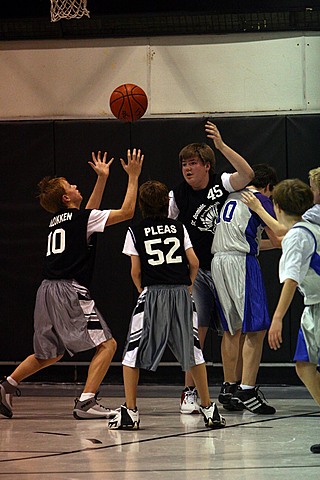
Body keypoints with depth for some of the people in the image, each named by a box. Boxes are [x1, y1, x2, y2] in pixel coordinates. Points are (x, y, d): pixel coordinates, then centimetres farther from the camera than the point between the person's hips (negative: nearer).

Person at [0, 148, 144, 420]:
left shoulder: (58, 219, 18)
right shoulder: (81, 218, -4)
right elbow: (127, 212, -3)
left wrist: (102, 178, 39)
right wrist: (133, 176, 5)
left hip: (48, 290, 8)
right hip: (70, 290, -8)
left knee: (50, 354, 23)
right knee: (107, 344, -6)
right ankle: (86, 403, -17)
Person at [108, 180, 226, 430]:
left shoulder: (136, 231, 3)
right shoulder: (179, 227, 10)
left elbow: (136, 271, 0)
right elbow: (194, 262, 5)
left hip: (152, 294, -3)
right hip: (181, 293, 3)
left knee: (133, 353, 6)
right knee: (192, 351, 12)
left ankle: (130, 411, 0)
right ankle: (209, 409, 12)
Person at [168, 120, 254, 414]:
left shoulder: (221, 184, 0)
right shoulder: (177, 196, -1)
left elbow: (247, 174, -18)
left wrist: (221, 145, -26)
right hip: (195, 270, -2)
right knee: (198, 330, -11)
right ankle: (189, 392, -5)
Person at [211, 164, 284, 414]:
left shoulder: (231, 197, 22)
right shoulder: (260, 199, -1)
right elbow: (277, 239, -3)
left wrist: (270, 242, 38)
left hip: (218, 262, 8)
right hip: (241, 262, -8)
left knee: (233, 329, 15)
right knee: (256, 328, -8)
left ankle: (229, 389, 17)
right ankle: (247, 391, -15)